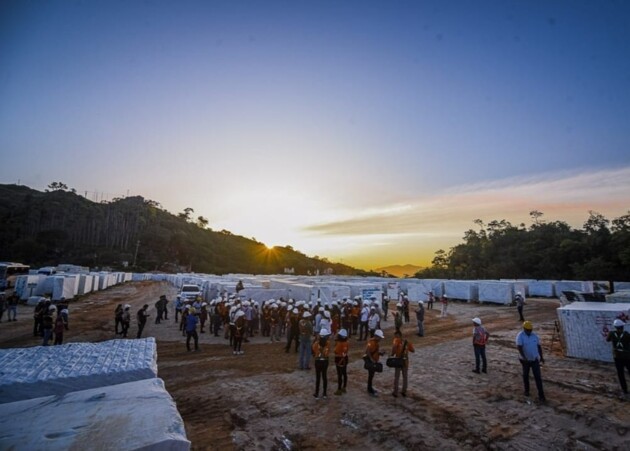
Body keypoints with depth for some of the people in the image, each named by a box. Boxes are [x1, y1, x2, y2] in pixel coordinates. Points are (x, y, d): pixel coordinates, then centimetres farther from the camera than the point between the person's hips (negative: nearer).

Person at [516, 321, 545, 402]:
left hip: (535, 359, 3)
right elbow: (519, 348, -29)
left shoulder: (534, 335, -3)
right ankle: (527, 389, 36)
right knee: (525, 375, 14)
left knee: (538, 377, -3)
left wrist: (541, 357, 8)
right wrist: (524, 358, -39)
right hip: (525, 360, -2)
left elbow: (539, 346, 8)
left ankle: (541, 395, 3)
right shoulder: (520, 336, -19)